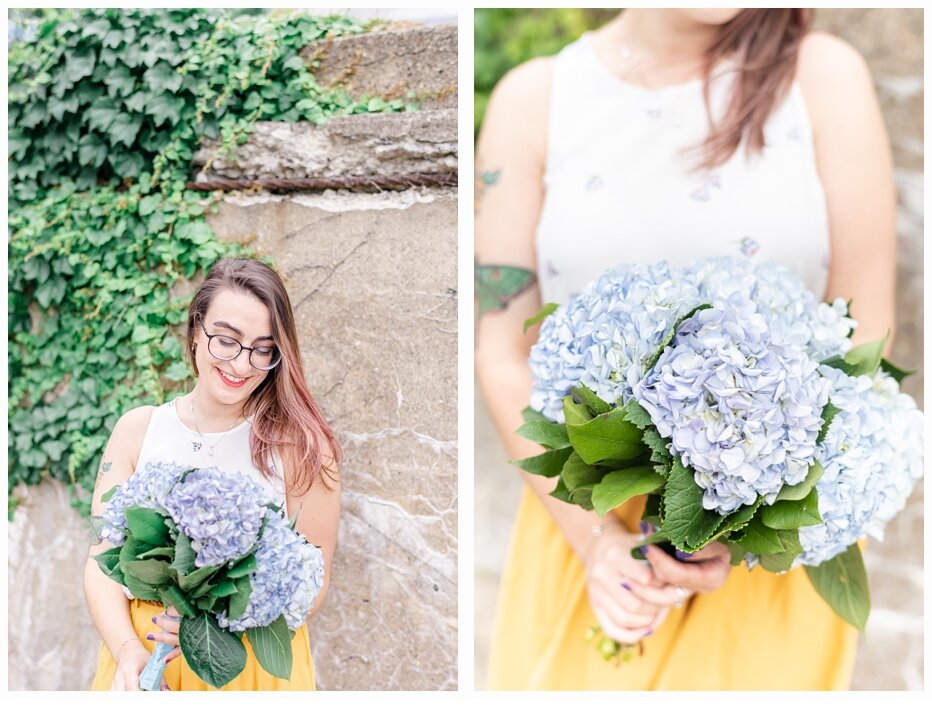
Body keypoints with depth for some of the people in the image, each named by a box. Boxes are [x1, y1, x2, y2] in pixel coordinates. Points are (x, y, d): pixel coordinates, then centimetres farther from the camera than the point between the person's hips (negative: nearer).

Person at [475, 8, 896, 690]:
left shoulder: (822, 76, -8)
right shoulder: (534, 98, -6)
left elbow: (862, 340, -7)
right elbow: (503, 351, -5)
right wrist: (593, 539, -13)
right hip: (582, 514, 1)